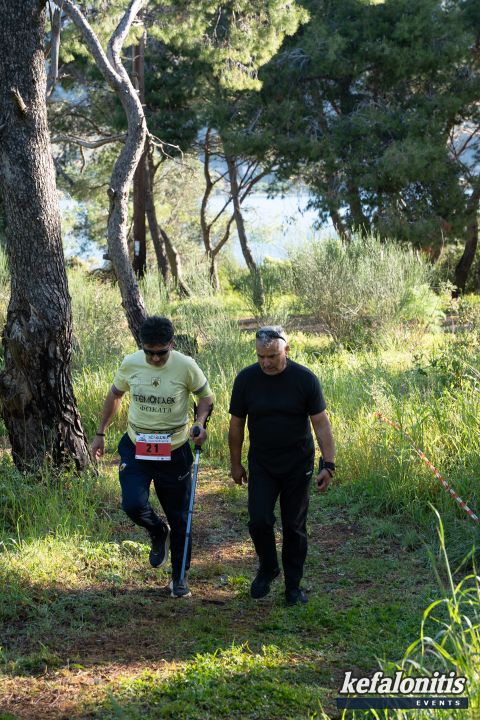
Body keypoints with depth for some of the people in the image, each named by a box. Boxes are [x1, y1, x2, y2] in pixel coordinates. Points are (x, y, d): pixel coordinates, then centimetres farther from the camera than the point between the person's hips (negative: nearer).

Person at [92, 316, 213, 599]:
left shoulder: (186, 366, -15)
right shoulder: (131, 364, -8)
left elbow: (206, 396, 1)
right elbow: (114, 396, 10)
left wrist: (200, 423, -19)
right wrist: (101, 433, 14)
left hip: (174, 451, -1)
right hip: (136, 448, 1)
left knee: (179, 517, 8)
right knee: (133, 505, -20)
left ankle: (180, 576, 29)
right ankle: (158, 532, 17)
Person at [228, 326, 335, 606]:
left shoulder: (305, 379, -11)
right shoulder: (246, 379, -7)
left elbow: (321, 424, -9)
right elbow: (236, 425, 3)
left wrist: (328, 464, -14)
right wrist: (236, 464, 7)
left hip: (297, 465, -1)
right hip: (261, 465, 1)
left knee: (294, 527, 4)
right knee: (259, 521, -8)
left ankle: (293, 585, 19)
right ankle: (268, 568, 20)